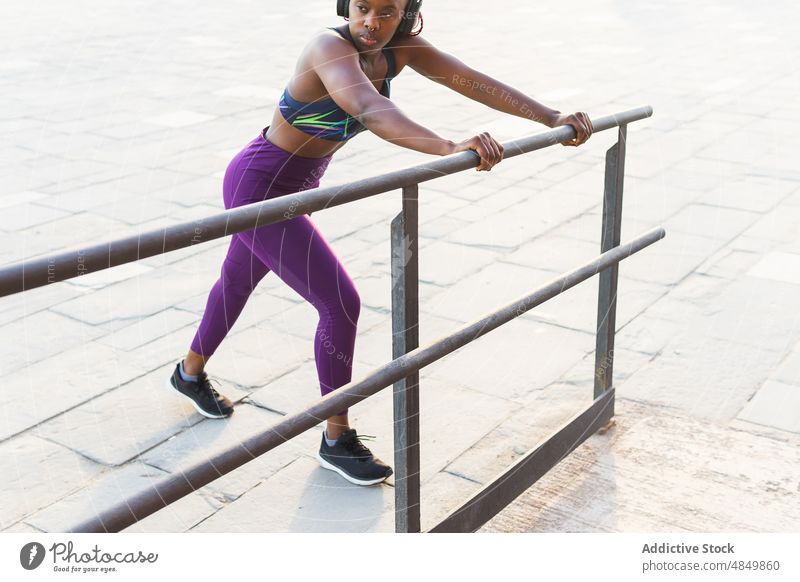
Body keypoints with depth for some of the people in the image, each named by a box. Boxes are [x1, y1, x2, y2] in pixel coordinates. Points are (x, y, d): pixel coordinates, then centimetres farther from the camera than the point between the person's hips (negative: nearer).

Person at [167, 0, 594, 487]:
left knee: (238, 283, 28)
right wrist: (450, 148, -65)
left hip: (294, 186, 9)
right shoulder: (332, 47, -31)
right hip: (259, 190, -9)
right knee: (341, 304, -10)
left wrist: (552, 118, -18)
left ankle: (190, 373, 55)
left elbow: (477, 83, -11)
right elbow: (370, 111, -51)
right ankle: (338, 440, 8)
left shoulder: (399, 48, -8)